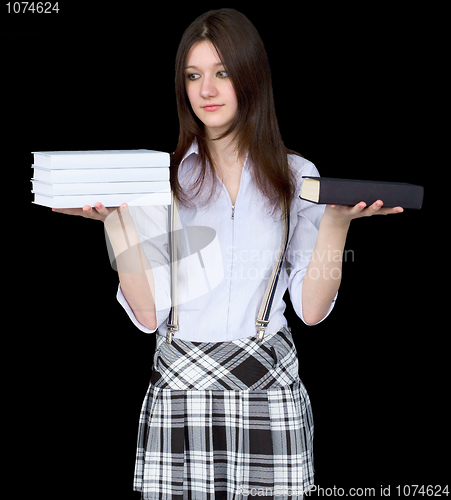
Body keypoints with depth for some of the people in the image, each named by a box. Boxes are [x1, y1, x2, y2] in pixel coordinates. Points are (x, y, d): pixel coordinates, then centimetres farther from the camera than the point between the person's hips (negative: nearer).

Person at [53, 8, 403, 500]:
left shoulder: (298, 177, 6)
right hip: (177, 391, 0)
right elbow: (148, 314, -4)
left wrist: (338, 220, -9)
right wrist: (114, 218, -12)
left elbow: (312, 309, 1)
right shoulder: (159, 177, 3)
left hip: (270, 395, 1)